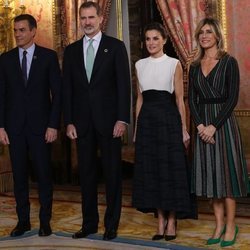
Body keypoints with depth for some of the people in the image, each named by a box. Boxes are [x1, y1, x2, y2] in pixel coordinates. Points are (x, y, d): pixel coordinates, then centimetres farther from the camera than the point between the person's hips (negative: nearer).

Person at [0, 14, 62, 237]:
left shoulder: (48, 56, 1)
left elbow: (57, 93, -2)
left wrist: (53, 125, -8)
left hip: (40, 125, -2)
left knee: (44, 174, 2)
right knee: (19, 175, 7)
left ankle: (45, 221, 14)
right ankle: (23, 220, 17)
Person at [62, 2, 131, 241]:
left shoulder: (115, 46, 1)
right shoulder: (71, 50, 10)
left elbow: (123, 85, -4)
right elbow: (67, 88, 8)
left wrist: (122, 119, -11)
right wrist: (69, 121, 1)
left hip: (108, 119, -3)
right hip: (82, 121, 3)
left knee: (112, 173, 4)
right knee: (86, 173, 8)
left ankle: (111, 224, 14)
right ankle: (89, 223, 19)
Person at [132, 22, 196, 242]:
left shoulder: (174, 64, 0)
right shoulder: (140, 65, 11)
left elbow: (179, 99, -2)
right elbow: (140, 98, 13)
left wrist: (184, 129, -6)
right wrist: (137, 127, 9)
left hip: (168, 119, -4)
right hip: (147, 120, 4)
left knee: (171, 169, 0)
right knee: (151, 170, 6)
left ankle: (172, 222, 12)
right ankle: (161, 221, 16)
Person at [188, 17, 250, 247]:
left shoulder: (229, 62, -4)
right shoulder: (195, 67, 11)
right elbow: (192, 99, 7)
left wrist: (214, 126, -15)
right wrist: (200, 125, -9)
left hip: (224, 121, -5)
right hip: (203, 124, 5)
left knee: (226, 170, -2)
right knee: (210, 173, 6)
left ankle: (231, 226, 9)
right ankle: (219, 225, 16)